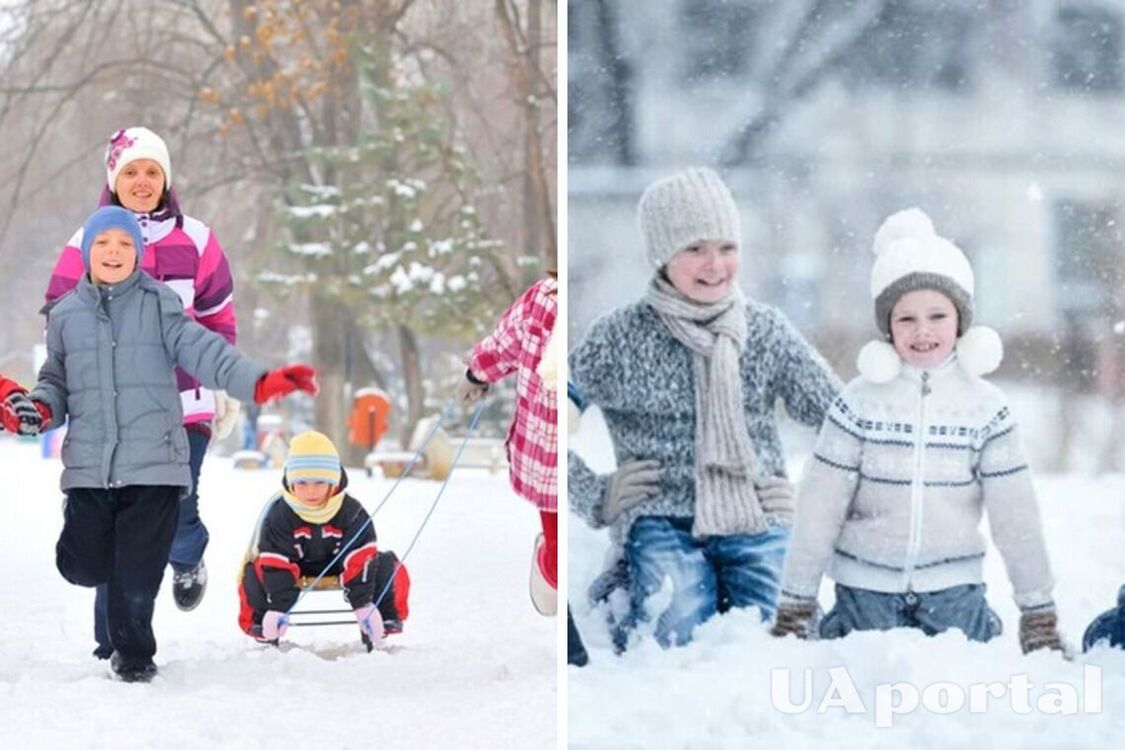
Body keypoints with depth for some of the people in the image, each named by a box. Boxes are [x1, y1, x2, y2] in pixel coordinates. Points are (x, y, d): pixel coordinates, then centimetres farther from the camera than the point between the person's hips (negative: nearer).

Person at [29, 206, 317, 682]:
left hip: (153, 463, -2)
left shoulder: (158, 304, 2)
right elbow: (57, 380, 18)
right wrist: (40, 408, -4)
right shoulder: (66, 316, 10)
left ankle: (133, 654, 20)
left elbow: (201, 350, -6)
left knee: (137, 576, -2)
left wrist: (257, 381, -20)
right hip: (89, 466, 2)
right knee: (84, 567, 2)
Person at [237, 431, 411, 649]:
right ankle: (261, 625, -7)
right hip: (293, 564, -1)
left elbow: (359, 562, -24)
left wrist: (364, 606, -30)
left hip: (339, 562, 1)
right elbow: (278, 567, -26)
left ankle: (386, 622, -2)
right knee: (255, 573, -30)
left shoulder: (352, 513, -23)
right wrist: (278, 609, -31)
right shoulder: (277, 515, -25)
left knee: (389, 567, -21)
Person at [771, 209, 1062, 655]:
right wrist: (795, 604, -2)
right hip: (866, 588, -1)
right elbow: (818, 506, -3)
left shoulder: (985, 408, -2)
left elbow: (1015, 511, 2)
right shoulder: (861, 402, -5)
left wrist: (1039, 610, 2)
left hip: (953, 588, 1)